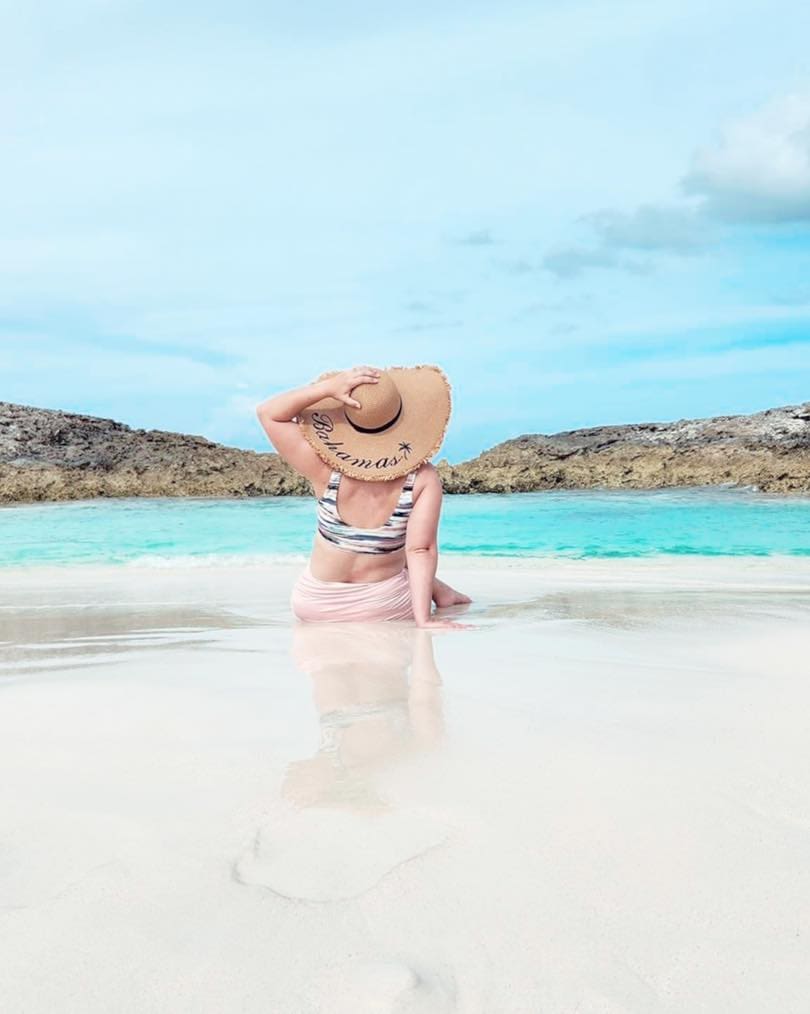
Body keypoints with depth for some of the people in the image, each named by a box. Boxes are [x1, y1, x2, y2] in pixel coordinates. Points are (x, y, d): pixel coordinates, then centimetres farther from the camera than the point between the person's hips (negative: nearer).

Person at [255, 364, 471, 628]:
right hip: (387, 608, -1)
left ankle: (439, 590, 41)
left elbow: (267, 412, -11)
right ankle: (438, 590, 38)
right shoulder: (424, 479, -21)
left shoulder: (327, 470, -20)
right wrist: (423, 618, -22)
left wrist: (328, 387, -22)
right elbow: (420, 550, -25)